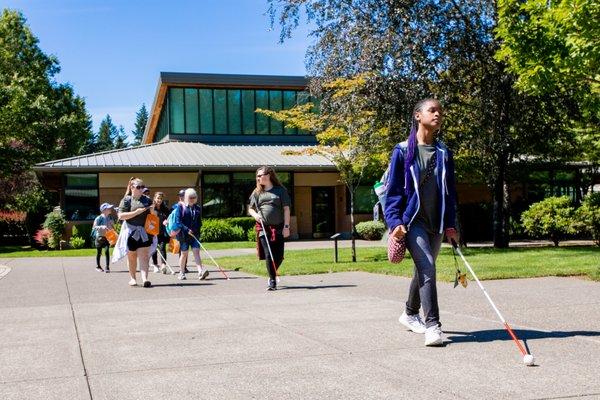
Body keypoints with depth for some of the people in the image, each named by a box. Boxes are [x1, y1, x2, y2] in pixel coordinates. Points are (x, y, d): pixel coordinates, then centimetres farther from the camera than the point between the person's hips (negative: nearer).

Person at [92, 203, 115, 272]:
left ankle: (107, 267, -6)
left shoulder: (110, 218, 4)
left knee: (107, 251, -8)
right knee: (99, 252, 9)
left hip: (107, 237, 3)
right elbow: (94, 227, -18)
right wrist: (102, 227, -33)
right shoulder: (99, 218, -13)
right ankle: (98, 266, 26)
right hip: (100, 237, -3)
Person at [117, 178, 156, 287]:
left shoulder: (147, 199, 10)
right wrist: (136, 212, -18)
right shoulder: (126, 200, 0)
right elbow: (121, 216, -11)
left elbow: (154, 215, 18)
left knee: (144, 256, -9)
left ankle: (144, 278, -17)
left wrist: (152, 211, -6)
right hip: (131, 232, -1)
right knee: (132, 256, 11)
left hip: (144, 232, 1)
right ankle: (132, 278, 25)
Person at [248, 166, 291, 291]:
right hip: (263, 228, 1)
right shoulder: (257, 192, 11)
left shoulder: (280, 190, 3)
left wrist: (286, 226, -6)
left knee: (279, 256, 1)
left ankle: (273, 274, 29)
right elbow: (250, 209, 16)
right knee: (268, 255, -9)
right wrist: (255, 215, -7)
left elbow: (286, 209, 1)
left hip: (278, 227, -1)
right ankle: (272, 281, -1)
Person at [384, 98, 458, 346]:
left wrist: (451, 224, 4)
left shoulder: (443, 153, 9)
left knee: (423, 270, 16)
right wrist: (395, 222, -14)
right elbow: (393, 190, -4)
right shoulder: (403, 151, -3)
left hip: (437, 224, 5)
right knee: (427, 268, -19)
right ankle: (432, 325, -17)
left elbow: (450, 192, 12)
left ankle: (410, 313, 37)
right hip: (412, 221, -5)